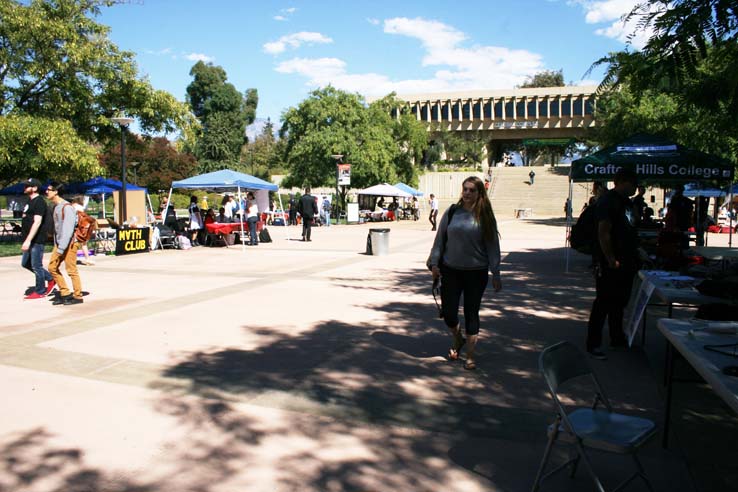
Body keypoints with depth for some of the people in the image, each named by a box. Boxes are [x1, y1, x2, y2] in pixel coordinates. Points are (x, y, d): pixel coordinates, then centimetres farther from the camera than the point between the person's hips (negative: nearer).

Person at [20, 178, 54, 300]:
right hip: (30, 240, 10)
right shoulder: (30, 201, 16)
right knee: (25, 263, 16)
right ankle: (50, 279, 25)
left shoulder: (39, 202, -15)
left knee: (36, 266, -2)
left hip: (37, 240, -10)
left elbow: (37, 222, -23)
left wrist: (28, 240, -28)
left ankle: (40, 291, 9)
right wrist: (27, 240, 23)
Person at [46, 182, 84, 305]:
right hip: (59, 243, 9)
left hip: (69, 243, -9)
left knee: (71, 270, -4)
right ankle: (65, 293, 18)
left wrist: (61, 248, -22)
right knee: (52, 267, 9)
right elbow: (56, 227, 16)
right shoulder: (55, 207, 13)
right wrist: (56, 245, 12)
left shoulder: (66, 207, -17)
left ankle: (77, 296, 7)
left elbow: (68, 229, -21)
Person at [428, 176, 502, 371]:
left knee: (471, 313, 6)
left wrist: (495, 273, -3)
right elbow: (440, 239, 6)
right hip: (450, 270, 1)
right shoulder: (452, 212, 0)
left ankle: (470, 355, 19)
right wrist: (434, 263, 1)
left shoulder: (485, 216, -3)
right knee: (448, 311, 4)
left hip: (476, 272, -1)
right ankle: (458, 339, 35)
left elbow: (493, 245, -1)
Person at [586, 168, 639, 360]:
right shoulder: (608, 201, -16)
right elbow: (603, 234, -22)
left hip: (625, 263, 10)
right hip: (609, 264, -10)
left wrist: (636, 251, 17)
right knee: (603, 303, -4)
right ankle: (593, 344, 4)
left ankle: (617, 338, 32)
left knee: (619, 302, 18)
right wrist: (612, 261, -23)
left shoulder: (626, 202, 15)